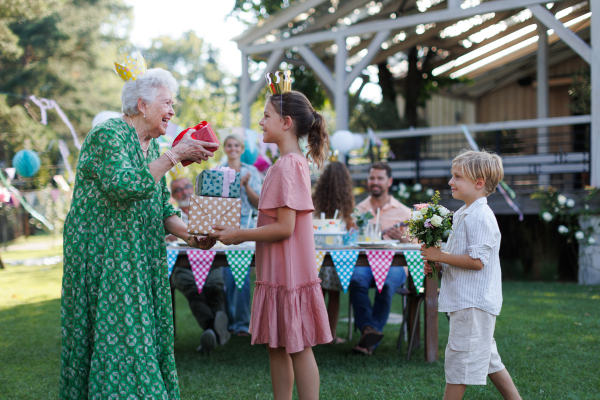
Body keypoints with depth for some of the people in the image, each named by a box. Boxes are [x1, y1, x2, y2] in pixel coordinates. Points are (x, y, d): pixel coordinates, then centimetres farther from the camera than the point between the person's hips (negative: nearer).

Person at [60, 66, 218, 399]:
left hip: (140, 258, 8)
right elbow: (124, 185, -28)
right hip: (103, 256, -8)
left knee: (145, 332, 7)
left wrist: (188, 235, -3)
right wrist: (174, 156, -23)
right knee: (116, 333, -8)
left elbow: (163, 208, 14)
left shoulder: (151, 147, 14)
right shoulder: (106, 135, -11)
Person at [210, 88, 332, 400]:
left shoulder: (287, 166, -18)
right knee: (277, 347, 15)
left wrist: (238, 235, -13)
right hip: (279, 272, 10)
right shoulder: (294, 162, 13)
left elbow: (284, 227, -22)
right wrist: (239, 234, 13)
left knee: (298, 348, -1)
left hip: (288, 272, -10)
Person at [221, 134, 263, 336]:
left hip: (245, 223, -1)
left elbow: (258, 203, 6)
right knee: (226, 274, -3)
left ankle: (242, 322, -3)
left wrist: (246, 185, -8)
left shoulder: (251, 172, 10)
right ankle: (229, 321, 6)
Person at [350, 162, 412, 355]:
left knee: (386, 285, -35)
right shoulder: (358, 210, 20)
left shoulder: (403, 212, 14)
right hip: (364, 262, 2)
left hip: (393, 264, -1)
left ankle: (368, 341, -30)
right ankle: (368, 328, -43)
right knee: (357, 281, -34)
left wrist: (401, 238, -15)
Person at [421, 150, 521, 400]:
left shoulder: (481, 217, -17)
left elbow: (477, 261, -23)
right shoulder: (462, 215, 15)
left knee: (459, 360, -4)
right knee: (488, 360, 17)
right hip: (466, 300, 10)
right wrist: (437, 264, 8)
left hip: (473, 302, -10)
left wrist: (441, 256, -17)